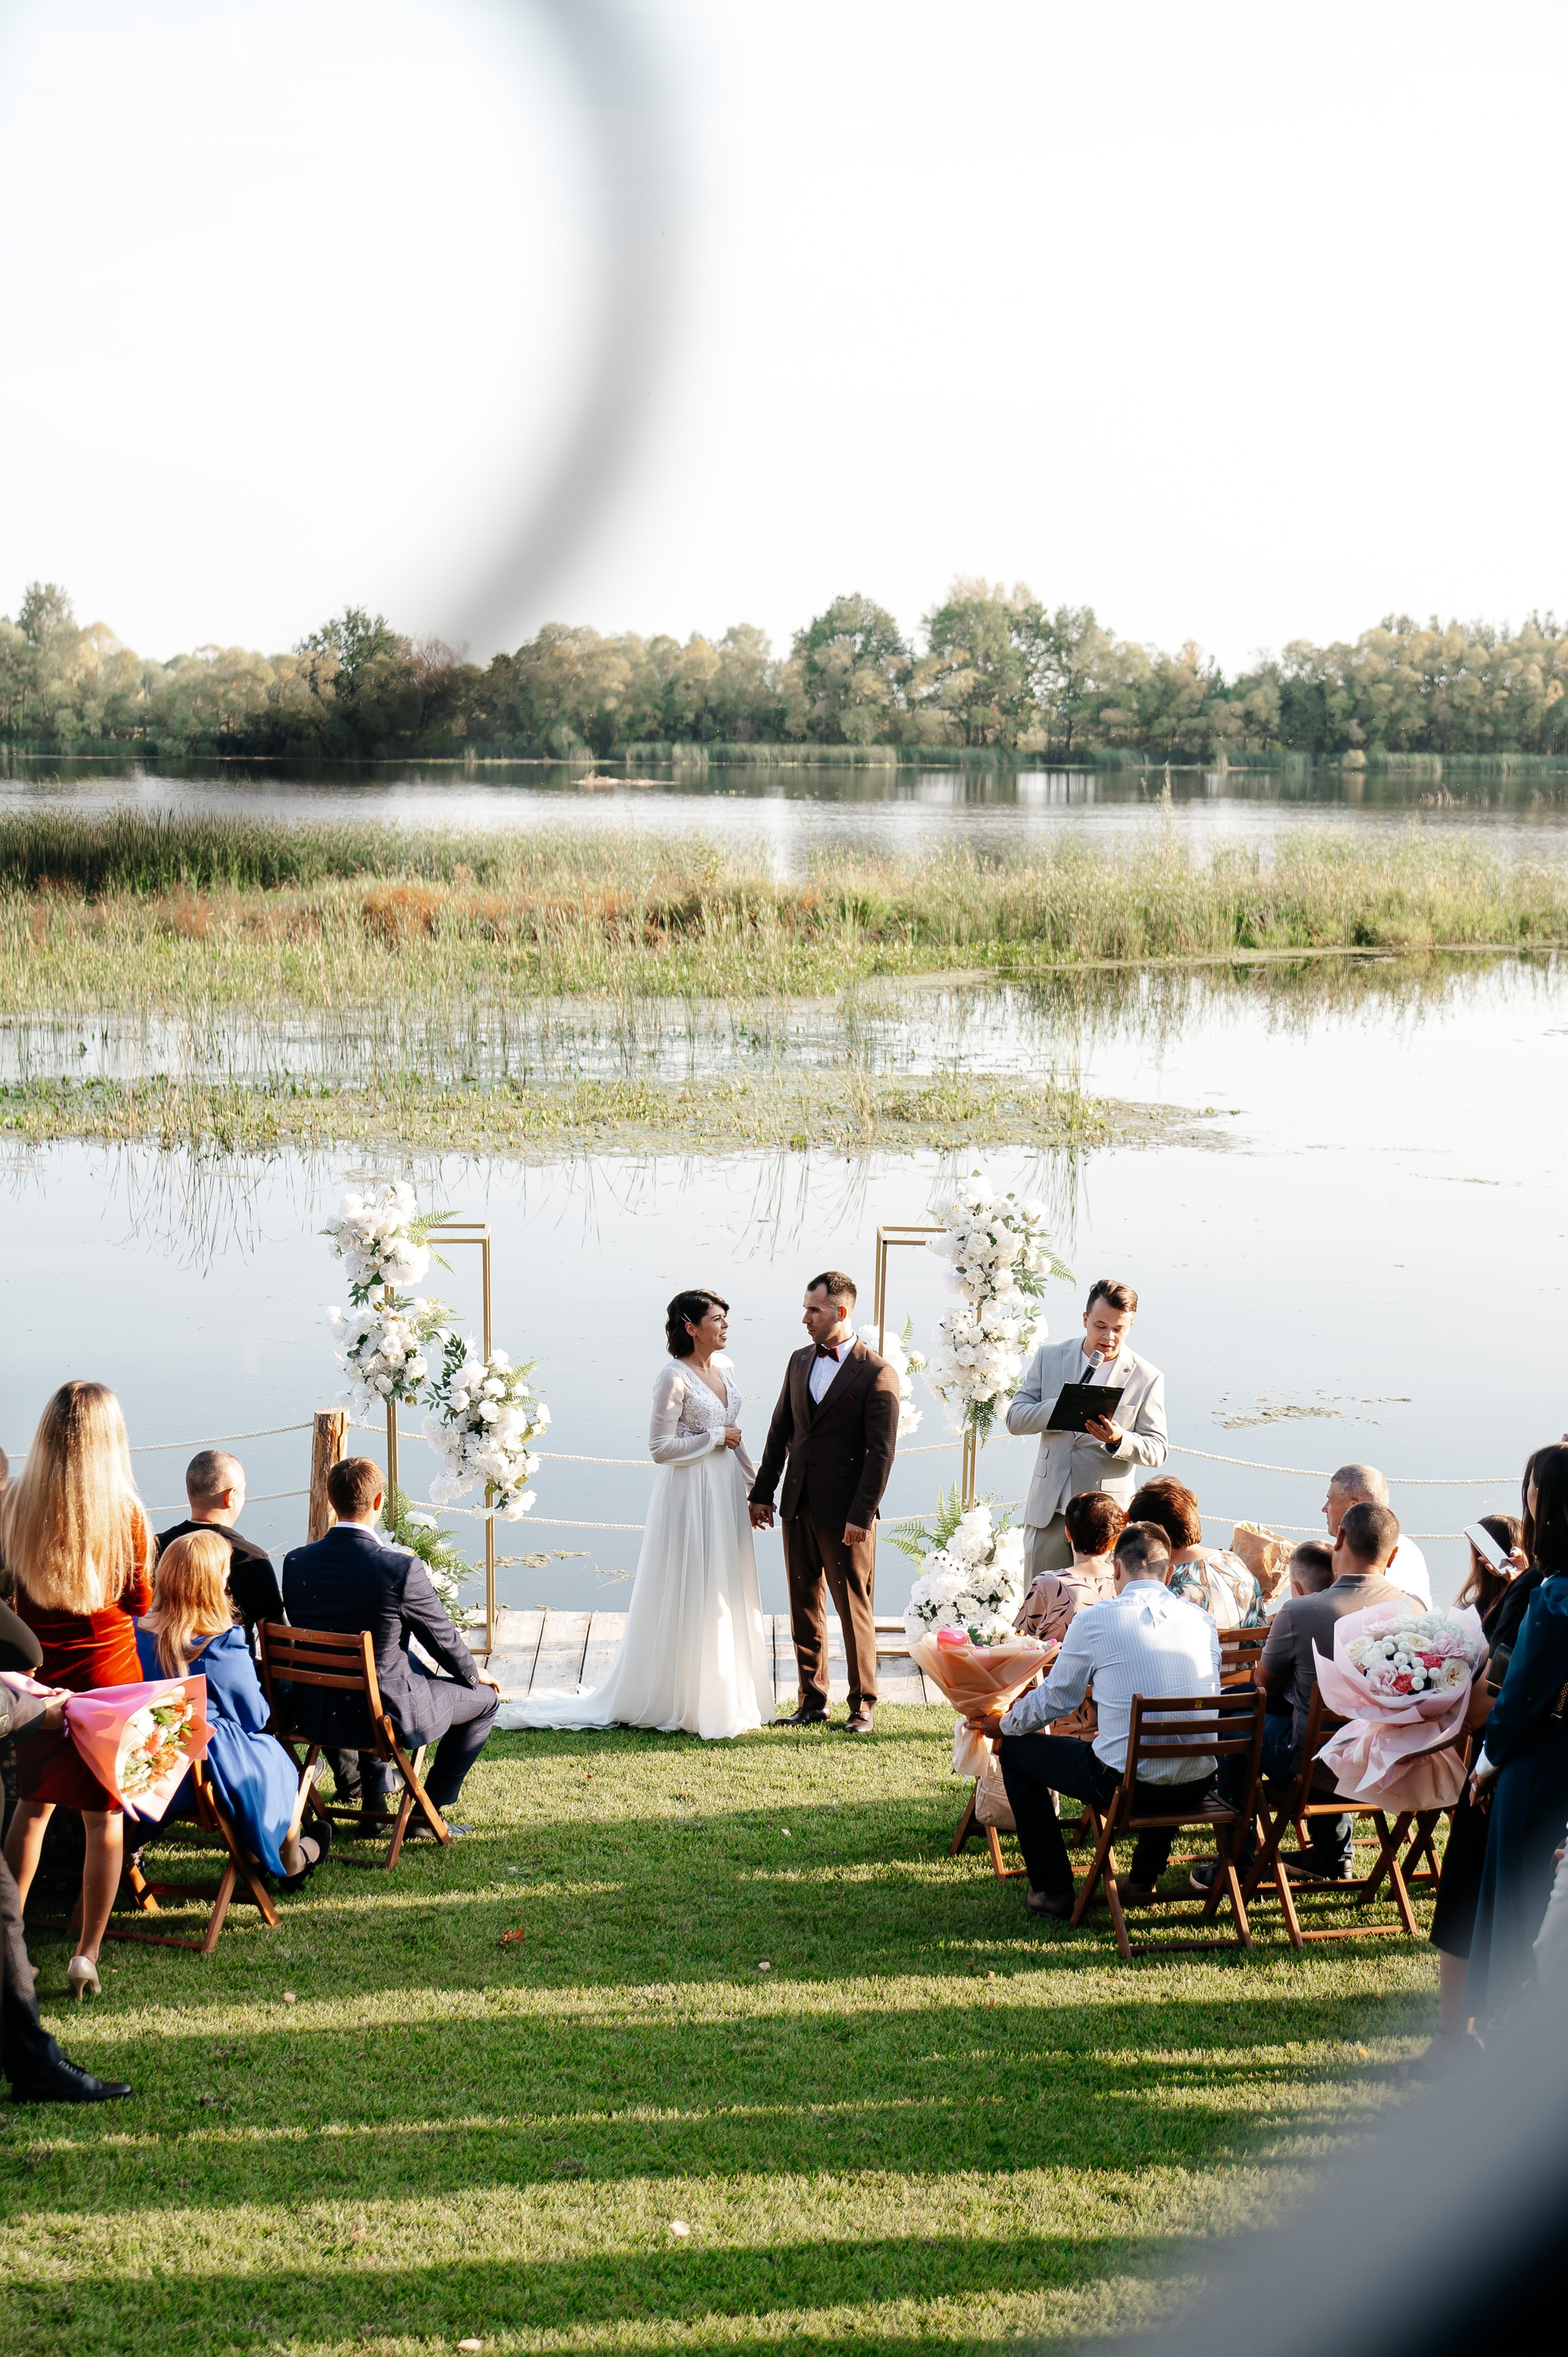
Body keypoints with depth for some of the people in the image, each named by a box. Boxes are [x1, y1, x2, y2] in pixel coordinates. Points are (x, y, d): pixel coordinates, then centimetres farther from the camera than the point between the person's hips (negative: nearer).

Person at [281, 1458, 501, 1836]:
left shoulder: (295, 1562, -8)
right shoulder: (402, 1568, -22)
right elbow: (442, 1638, -7)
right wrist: (474, 1674, 16)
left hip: (314, 1716, 6)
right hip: (386, 1715, -6)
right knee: (486, 1696, 17)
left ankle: (374, 1806, 44)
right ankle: (427, 1814, 21)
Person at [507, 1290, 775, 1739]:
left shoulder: (724, 1368, 9)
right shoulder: (673, 1378, -15)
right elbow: (660, 1448, -17)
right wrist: (715, 1438, -14)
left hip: (725, 1491, 8)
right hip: (690, 1494, -8)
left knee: (726, 1596, 13)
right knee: (690, 1598, -1)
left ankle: (726, 1697, 23)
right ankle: (682, 1702, 9)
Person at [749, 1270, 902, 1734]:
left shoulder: (876, 1374, -9)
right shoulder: (800, 1361, 10)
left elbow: (881, 1452, -12)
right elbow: (780, 1430, 14)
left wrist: (861, 1516, -16)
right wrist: (762, 1493, 10)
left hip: (845, 1515, -6)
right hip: (798, 1507, 6)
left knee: (854, 1610, 2)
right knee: (804, 1608, 11)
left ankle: (863, 1705, 13)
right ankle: (812, 1703, 19)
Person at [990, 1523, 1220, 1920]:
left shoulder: (1093, 1620, -6)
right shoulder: (1203, 1622, 6)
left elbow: (1056, 1699, 4)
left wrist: (1004, 1724, 26)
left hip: (1123, 1785, -5)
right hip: (1196, 1790, 5)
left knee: (1016, 1748, 19)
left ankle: (1052, 1890, 23)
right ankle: (1144, 1879, 36)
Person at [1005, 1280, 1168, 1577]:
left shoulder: (1147, 1378, -1)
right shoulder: (1050, 1357, 6)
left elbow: (1157, 1450, -1)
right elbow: (1015, 1418, 2)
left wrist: (1119, 1440, -21)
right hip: (1048, 1508, 2)